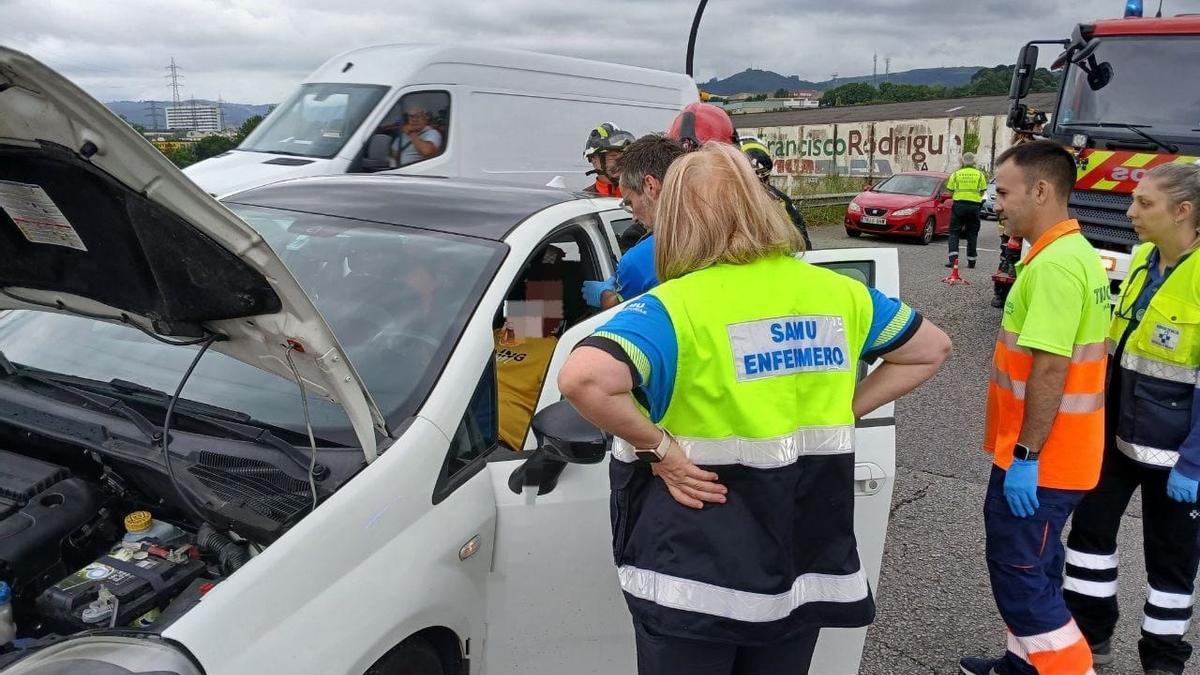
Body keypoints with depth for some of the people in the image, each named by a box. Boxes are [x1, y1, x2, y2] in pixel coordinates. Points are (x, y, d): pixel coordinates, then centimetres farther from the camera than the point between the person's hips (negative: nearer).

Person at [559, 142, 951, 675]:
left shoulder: (675, 308, -15)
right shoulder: (836, 292, 2)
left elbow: (581, 379, -32)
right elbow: (932, 349, 17)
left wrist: (657, 447, -17)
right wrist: (840, 413, 9)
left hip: (695, 580, -4)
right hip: (806, 565, 5)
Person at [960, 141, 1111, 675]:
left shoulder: (1054, 263, -22)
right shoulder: (1076, 252, 11)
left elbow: (1050, 370, -26)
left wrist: (1024, 455, -22)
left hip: (1039, 458, -10)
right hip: (1059, 452, 10)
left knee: (1018, 571, 1)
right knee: (1033, 565, 21)